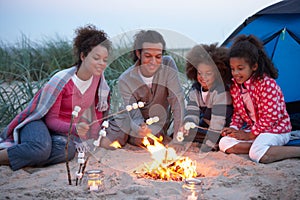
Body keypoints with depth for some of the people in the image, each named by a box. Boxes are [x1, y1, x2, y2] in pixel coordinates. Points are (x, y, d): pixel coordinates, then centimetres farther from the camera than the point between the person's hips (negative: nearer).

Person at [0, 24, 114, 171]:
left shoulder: (97, 76, -4)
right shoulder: (61, 80, -22)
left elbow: (100, 104, 14)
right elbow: (51, 120, -20)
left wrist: (96, 130, 8)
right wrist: (75, 128, -36)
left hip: (65, 129, 5)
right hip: (40, 121, -5)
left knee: (67, 150, -34)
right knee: (41, 149, -41)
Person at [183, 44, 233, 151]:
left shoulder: (220, 91, -24)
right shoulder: (195, 89, -1)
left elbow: (217, 123, -27)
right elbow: (191, 113, -8)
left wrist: (205, 149, -27)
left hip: (220, 134, -6)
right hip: (204, 128, 6)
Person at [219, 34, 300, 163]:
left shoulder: (267, 84, -21)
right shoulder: (235, 86, 3)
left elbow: (270, 117, -22)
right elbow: (238, 112, 14)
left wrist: (249, 135, -17)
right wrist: (233, 128, -6)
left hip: (275, 128, -7)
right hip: (254, 129, 8)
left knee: (258, 154, -35)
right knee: (224, 143, -14)